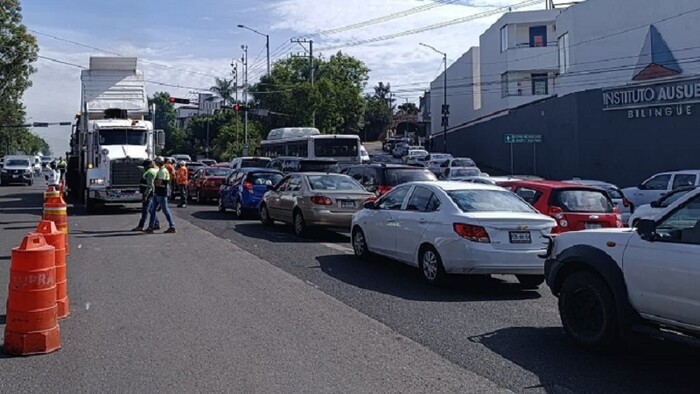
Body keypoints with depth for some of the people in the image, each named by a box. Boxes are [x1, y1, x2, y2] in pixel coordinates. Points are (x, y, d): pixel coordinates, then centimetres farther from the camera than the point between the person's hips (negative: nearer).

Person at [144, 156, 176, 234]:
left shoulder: (163, 171, -17)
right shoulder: (159, 170, 15)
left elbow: (159, 183, -22)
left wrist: (153, 181, -5)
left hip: (161, 194, -10)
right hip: (156, 193, 10)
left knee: (165, 210, -3)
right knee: (152, 210, 9)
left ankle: (172, 227, 4)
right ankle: (150, 228, 12)